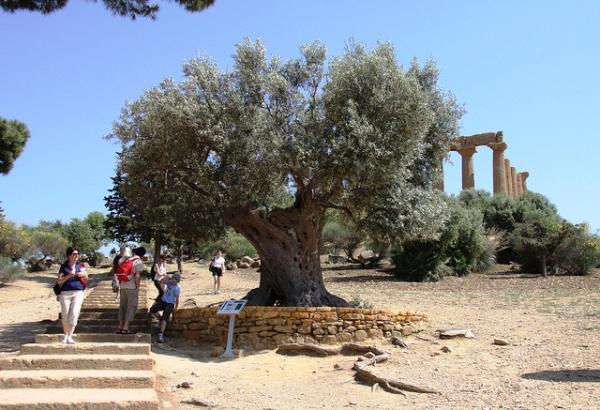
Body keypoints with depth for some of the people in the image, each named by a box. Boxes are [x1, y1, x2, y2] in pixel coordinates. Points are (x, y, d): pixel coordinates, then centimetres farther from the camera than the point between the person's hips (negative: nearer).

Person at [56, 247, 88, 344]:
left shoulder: (81, 265, 9)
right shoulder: (64, 266, 3)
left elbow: (86, 279, 17)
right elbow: (59, 281, 0)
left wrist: (83, 275, -5)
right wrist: (69, 276, -16)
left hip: (78, 293, 1)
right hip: (65, 293, -1)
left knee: (74, 314, -10)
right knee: (65, 315, 6)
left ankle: (70, 336, -7)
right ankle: (65, 335, 22)